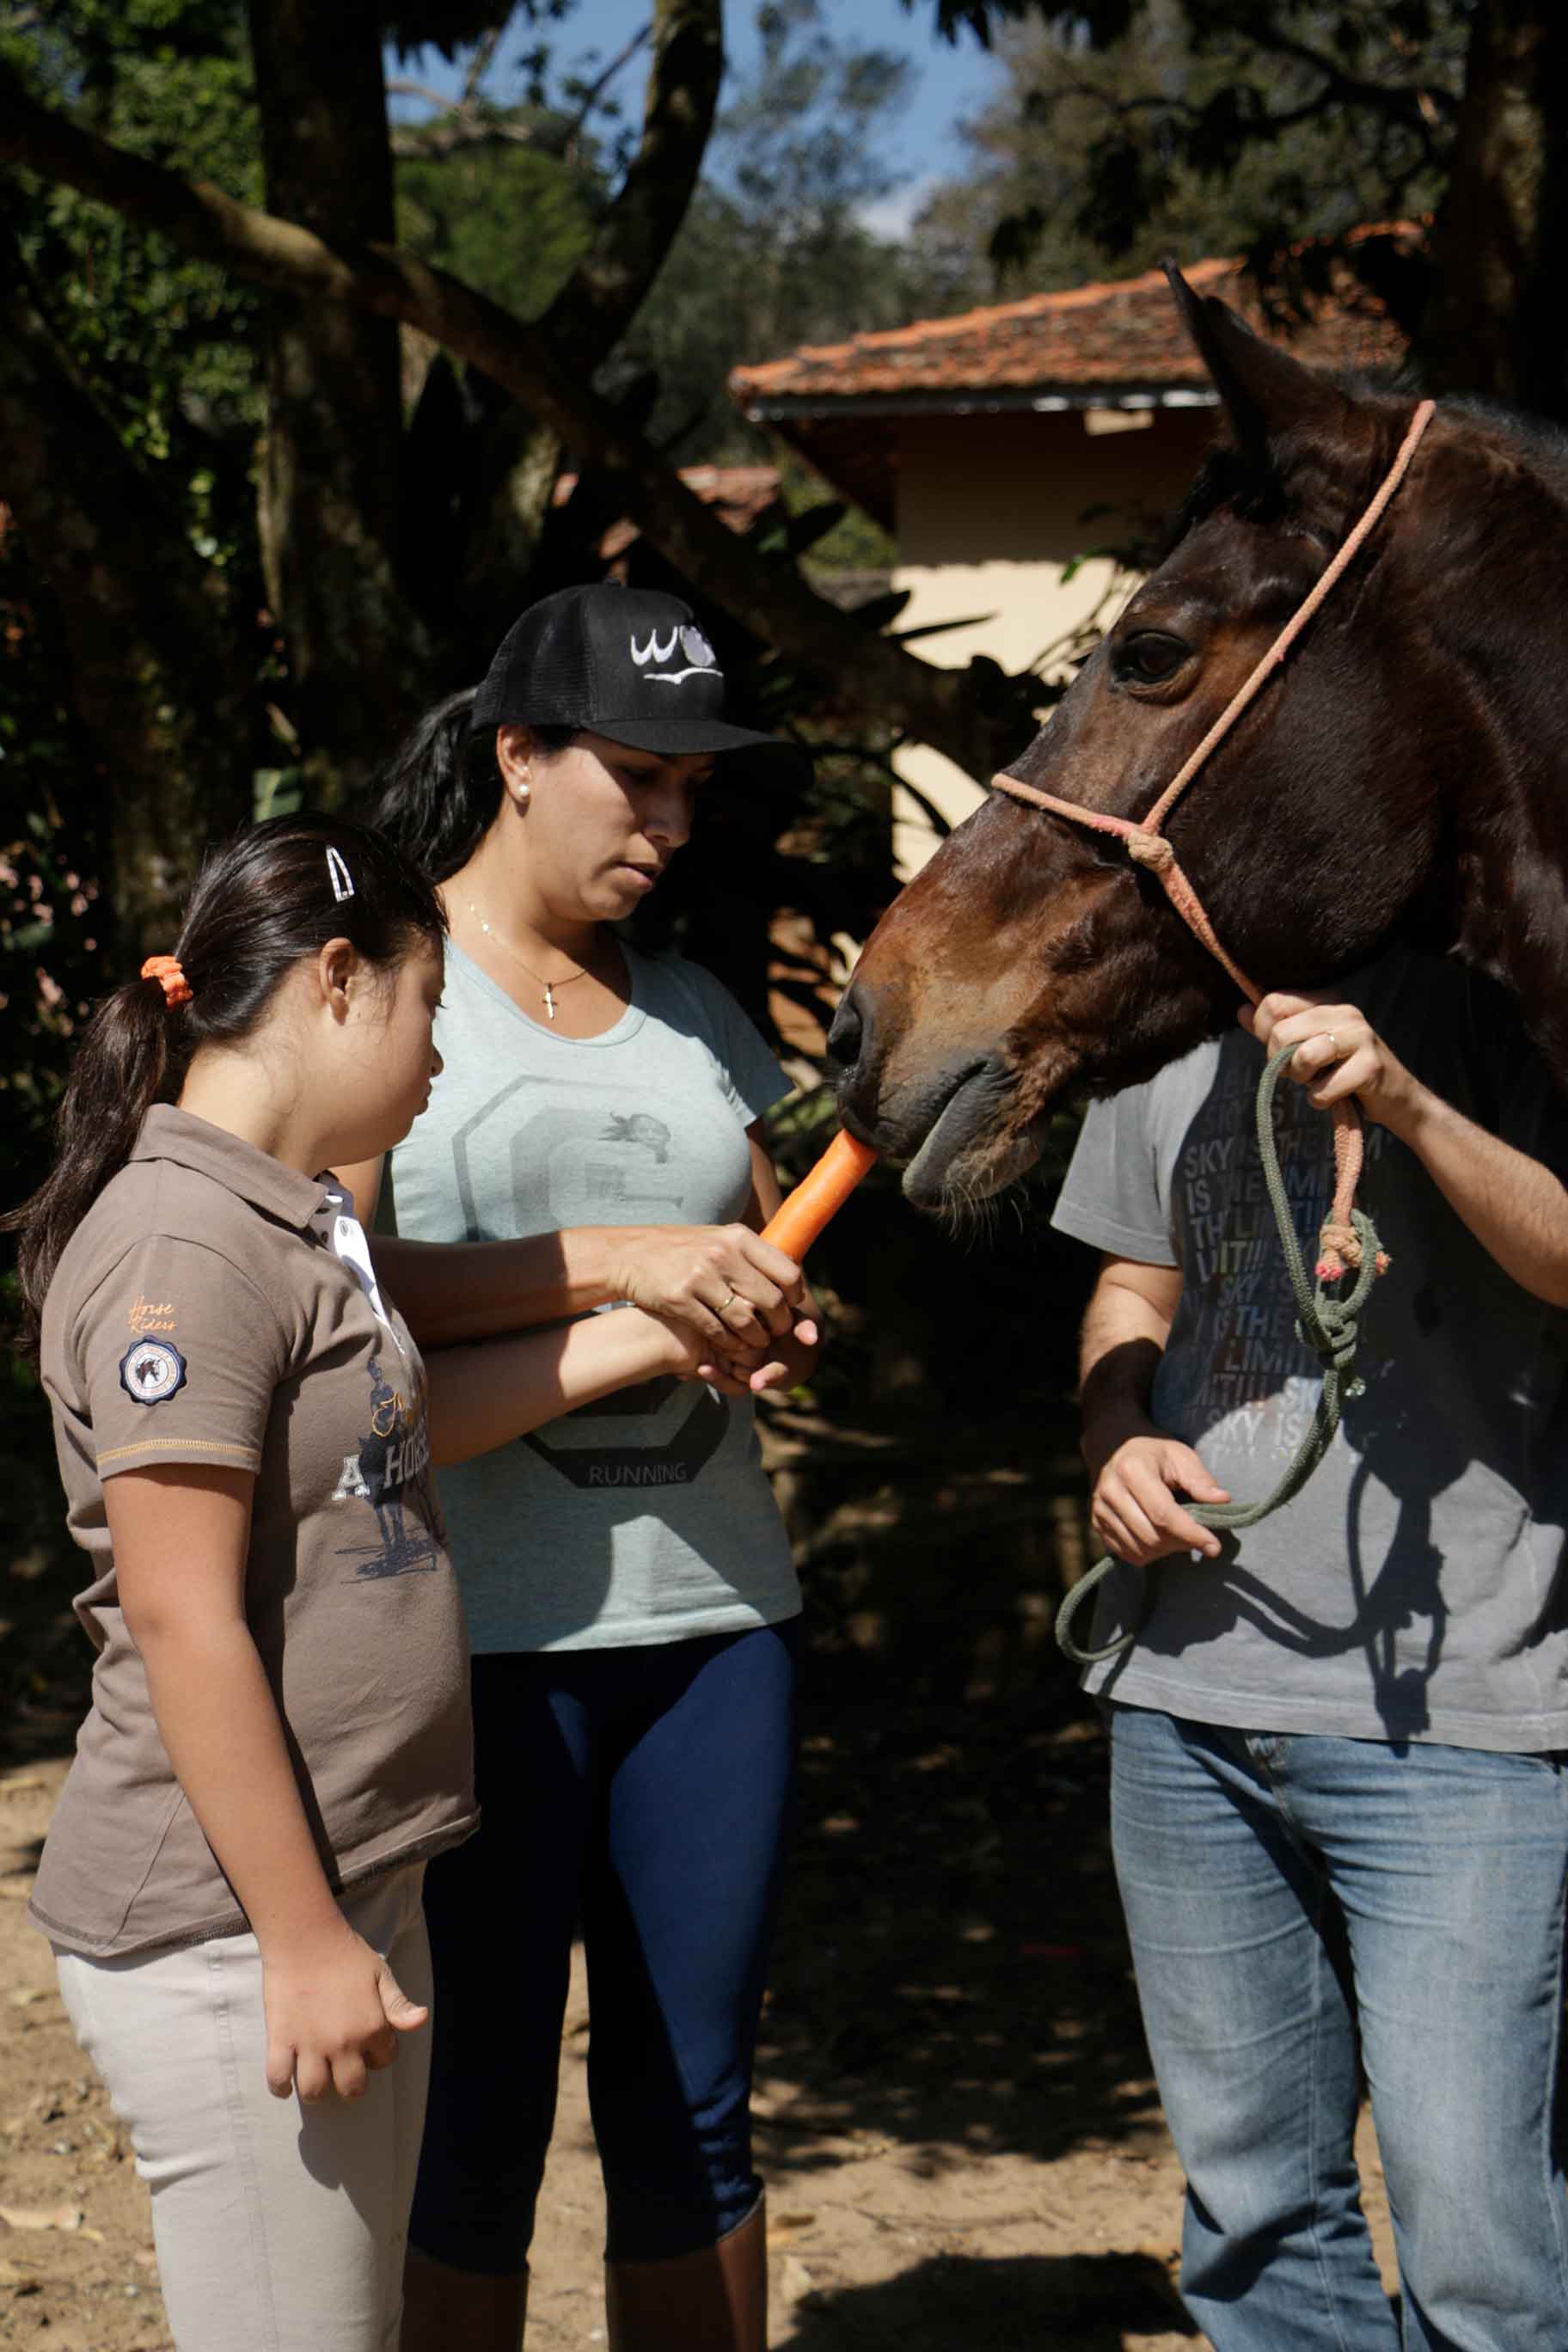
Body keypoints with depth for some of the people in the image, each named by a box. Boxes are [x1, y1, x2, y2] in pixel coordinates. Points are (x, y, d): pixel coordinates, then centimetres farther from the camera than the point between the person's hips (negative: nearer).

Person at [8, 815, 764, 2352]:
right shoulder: (182, 1243, -17)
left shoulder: (292, 1226, 14)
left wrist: (645, 1341, 29)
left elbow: (388, 1430, 30)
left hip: (346, 1890, 10)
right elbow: (181, 1618, -21)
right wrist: (299, 1938, -20)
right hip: (228, 1935, -10)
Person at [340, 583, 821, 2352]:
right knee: (475, 2122, 4)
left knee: (693, 2118, 10)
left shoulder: (690, 1010, 14)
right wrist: (610, 1262, -23)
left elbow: (773, 1257, 19)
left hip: (713, 1614, 5)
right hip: (476, 1631, -5)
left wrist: (780, 1323, -5)